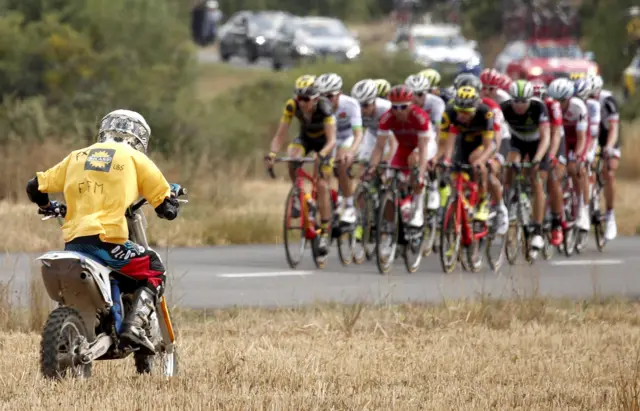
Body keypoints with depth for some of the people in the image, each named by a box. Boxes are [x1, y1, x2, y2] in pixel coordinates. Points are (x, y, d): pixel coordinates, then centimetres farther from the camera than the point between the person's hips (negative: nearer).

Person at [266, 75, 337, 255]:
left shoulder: (324, 107, -35)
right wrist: (272, 154, -44)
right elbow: (280, 136, -26)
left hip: (324, 141, -3)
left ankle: (325, 235, -4)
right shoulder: (292, 106, -27)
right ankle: (299, 197, -9)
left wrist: (321, 155, -58)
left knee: (322, 186, -11)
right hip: (305, 138, 3)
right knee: (292, 158, -32)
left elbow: (331, 140, -39)